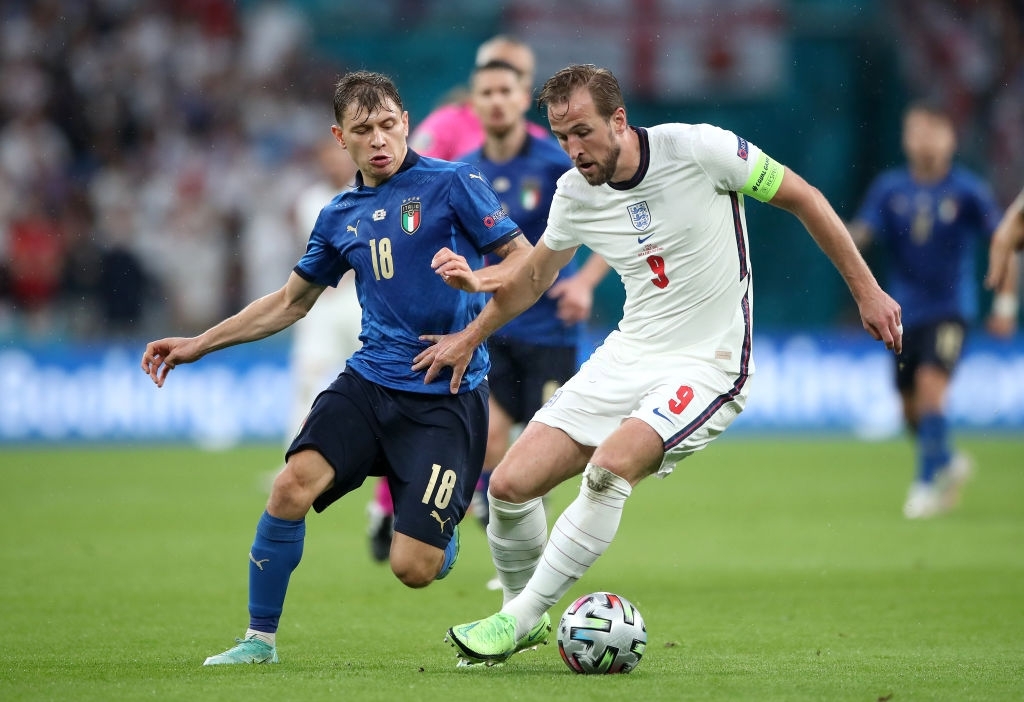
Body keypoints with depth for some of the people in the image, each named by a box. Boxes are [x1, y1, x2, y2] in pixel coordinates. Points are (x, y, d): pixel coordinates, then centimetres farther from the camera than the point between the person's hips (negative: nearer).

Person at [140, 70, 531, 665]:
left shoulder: (452, 184, -4)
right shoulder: (340, 217, 12)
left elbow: (524, 258, -5)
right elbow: (290, 303, 25)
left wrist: (474, 329, -23)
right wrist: (197, 345, 21)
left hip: (447, 394, -4)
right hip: (370, 380, 4)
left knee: (413, 568, -11)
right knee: (294, 485, -22)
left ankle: (446, 533, 28)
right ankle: (260, 639, -4)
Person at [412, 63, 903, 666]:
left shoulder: (699, 148, -16)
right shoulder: (574, 194, 0)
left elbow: (801, 198, -4)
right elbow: (533, 277, 21)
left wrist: (866, 289, -3)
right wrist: (470, 338, 18)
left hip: (708, 365, -6)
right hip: (627, 356, 6)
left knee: (610, 466, -31)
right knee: (511, 485, -6)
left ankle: (522, 617, -17)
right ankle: (523, 617, 21)